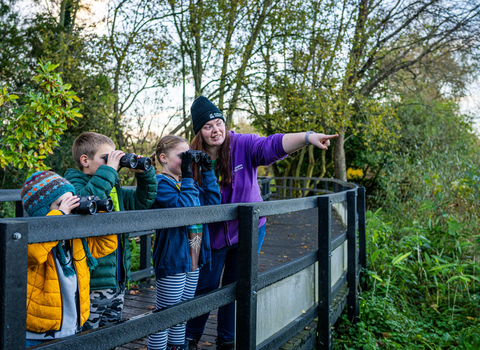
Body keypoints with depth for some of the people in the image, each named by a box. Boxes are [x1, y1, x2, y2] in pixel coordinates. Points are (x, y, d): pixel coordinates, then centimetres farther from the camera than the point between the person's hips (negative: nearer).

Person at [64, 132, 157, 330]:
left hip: (117, 282, 8)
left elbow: (143, 201, 23)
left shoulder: (114, 190, 14)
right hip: (91, 286, -8)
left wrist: (144, 172, 9)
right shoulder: (73, 185, -10)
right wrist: (109, 170, -25)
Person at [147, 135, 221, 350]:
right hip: (173, 258, -8)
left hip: (193, 258, 9)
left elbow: (213, 202, 7)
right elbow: (183, 207, -26)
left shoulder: (186, 182, 13)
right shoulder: (161, 183, -13)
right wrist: (187, 176, -23)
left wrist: (208, 172, 4)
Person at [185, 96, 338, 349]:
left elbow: (272, 146, -33)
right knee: (204, 288, 9)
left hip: (248, 230, 0)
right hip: (212, 235, 1)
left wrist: (307, 137, -47)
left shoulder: (243, 145, -15)